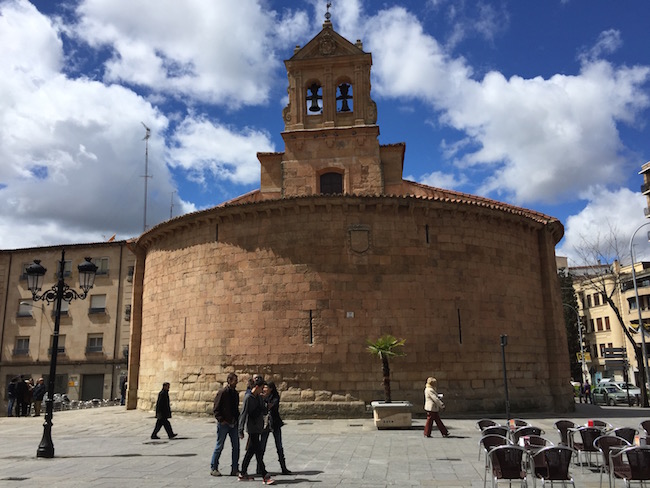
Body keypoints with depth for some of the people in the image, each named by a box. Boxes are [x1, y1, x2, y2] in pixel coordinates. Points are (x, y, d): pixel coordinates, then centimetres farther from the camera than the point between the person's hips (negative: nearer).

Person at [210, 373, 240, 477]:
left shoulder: (235, 393, 11)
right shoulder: (222, 392, -11)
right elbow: (216, 409, -11)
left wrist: (237, 419, 8)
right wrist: (221, 420, -16)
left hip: (233, 424, 6)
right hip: (224, 424, -6)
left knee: (236, 446, 5)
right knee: (219, 446, 3)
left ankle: (235, 469, 14)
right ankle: (213, 468, 17)